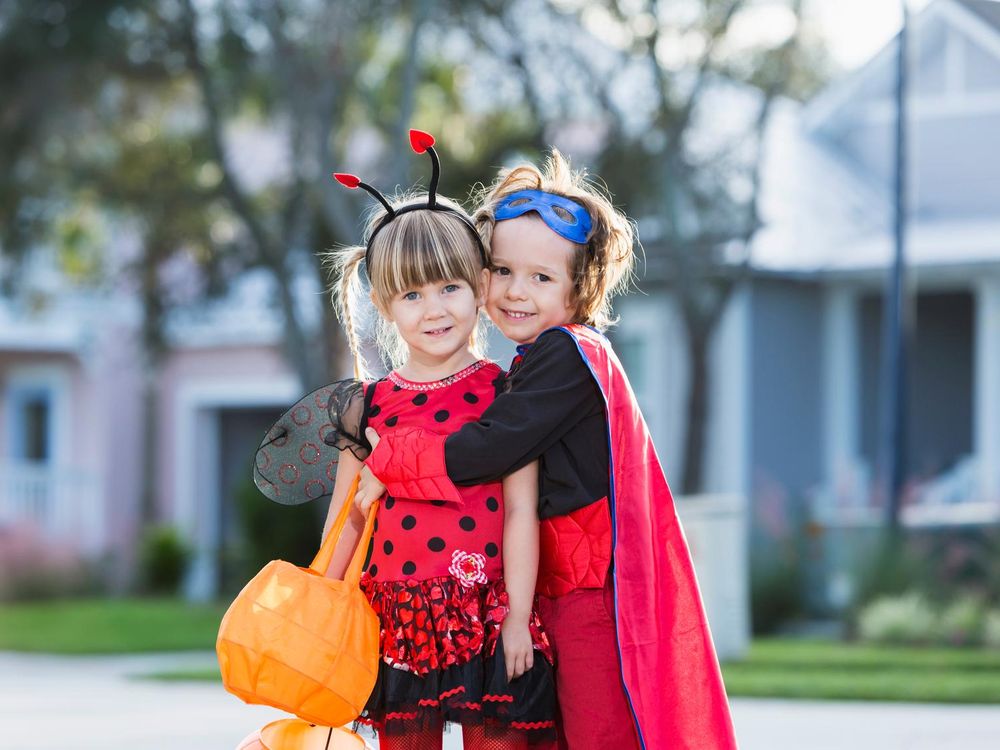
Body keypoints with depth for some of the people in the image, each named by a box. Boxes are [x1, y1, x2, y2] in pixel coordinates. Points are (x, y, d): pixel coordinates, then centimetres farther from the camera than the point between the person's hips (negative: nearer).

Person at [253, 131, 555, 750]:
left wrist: (517, 616, -7)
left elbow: (520, 513, -3)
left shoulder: (502, 395, -1)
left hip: (486, 621, -2)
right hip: (399, 624, 2)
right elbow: (348, 518, 11)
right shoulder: (369, 406, 5)